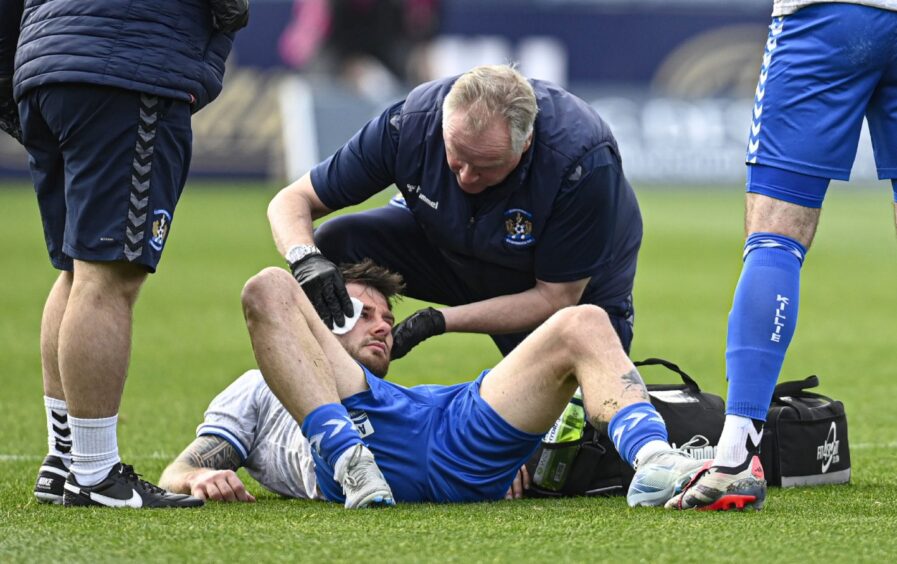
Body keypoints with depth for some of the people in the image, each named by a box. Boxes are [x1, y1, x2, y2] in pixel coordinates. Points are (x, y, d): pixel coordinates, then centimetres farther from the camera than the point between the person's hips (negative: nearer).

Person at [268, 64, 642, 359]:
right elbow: (292, 201, -21)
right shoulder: (412, 122, -30)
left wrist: (440, 320, -35)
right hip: (450, 248, 2)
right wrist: (306, 260, -44)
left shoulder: (585, 161, -39)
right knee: (334, 245, -22)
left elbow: (555, 298, -28)